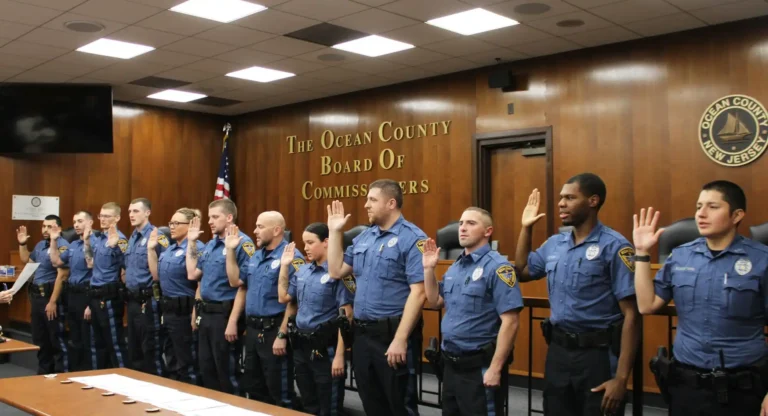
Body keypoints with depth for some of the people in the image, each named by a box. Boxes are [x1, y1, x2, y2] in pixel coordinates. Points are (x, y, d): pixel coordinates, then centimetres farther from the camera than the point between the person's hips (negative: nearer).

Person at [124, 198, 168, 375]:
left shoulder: (156, 236, -14)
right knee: (134, 350, 17)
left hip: (148, 301, -9)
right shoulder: (132, 238, 14)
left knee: (151, 351, -1)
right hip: (132, 300, 9)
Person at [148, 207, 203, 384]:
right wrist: (151, 249, 11)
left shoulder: (196, 247, -15)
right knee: (172, 360, 18)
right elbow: (157, 276, 14)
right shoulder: (169, 249, 13)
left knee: (187, 363, 0)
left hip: (185, 310, -9)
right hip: (168, 308, 9)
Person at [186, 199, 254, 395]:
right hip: (206, 314, 8)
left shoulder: (242, 243, -15)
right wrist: (191, 242, 14)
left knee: (227, 373, 3)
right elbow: (193, 274, 17)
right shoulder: (210, 244, 12)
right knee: (206, 369, 17)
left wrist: (233, 321, -21)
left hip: (224, 314, -8)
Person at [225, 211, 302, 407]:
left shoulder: (290, 257, -17)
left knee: (279, 392, 1)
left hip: (274, 331, -9)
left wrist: (282, 335, -22)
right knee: (253, 387, 19)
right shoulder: (256, 256, 12)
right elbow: (235, 281, 16)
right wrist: (231, 250, 9)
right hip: (252, 330, 9)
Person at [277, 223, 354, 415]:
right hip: (301, 345, 7)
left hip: (326, 347, -7)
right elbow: (283, 298, 18)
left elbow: (346, 316, -16)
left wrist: (339, 355, -19)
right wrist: (284, 266, 11)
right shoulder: (302, 270, 8)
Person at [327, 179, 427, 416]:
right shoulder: (363, 238, 11)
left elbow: (418, 293, -19)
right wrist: (335, 231, 11)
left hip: (392, 333, -7)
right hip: (362, 333, 7)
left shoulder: (412, 239, -13)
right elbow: (336, 272, 15)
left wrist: (400, 339, -22)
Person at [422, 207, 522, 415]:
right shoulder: (455, 267, 10)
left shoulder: (497, 267, -15)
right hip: (451, 364, 8)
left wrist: (495, 368, -21)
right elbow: (435, 302, 17)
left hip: (480, 366, -8)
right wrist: (429, 268, 5)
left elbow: (510, 322, -20)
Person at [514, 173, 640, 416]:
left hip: (598, 354, -6)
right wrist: (526, 227, 11)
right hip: (557, 351, 6)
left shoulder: (614, 246, -12)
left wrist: (621, 377, -19)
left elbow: (631, 314, -15)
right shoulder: (554, 244, 6)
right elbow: (521, 272, 22)